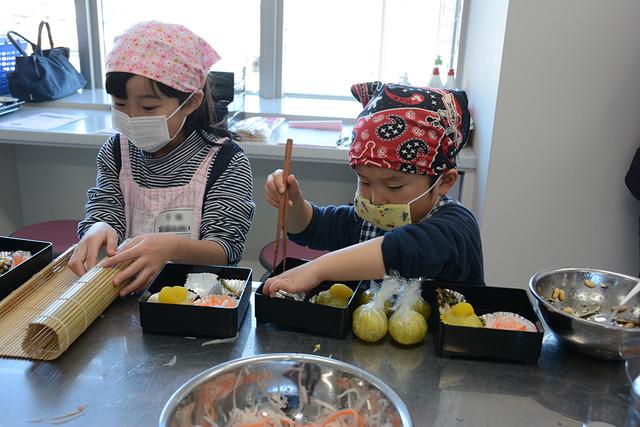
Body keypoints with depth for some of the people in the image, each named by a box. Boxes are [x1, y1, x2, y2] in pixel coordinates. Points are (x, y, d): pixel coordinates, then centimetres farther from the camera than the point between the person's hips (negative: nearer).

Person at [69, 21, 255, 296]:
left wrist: (173, 247, -35)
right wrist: (97, 230, -25)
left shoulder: (225, 161, -10)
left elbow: (226, 249, -14)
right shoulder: (116, 152, 4)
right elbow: (103, 213, 0)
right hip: (127, 286, 4)